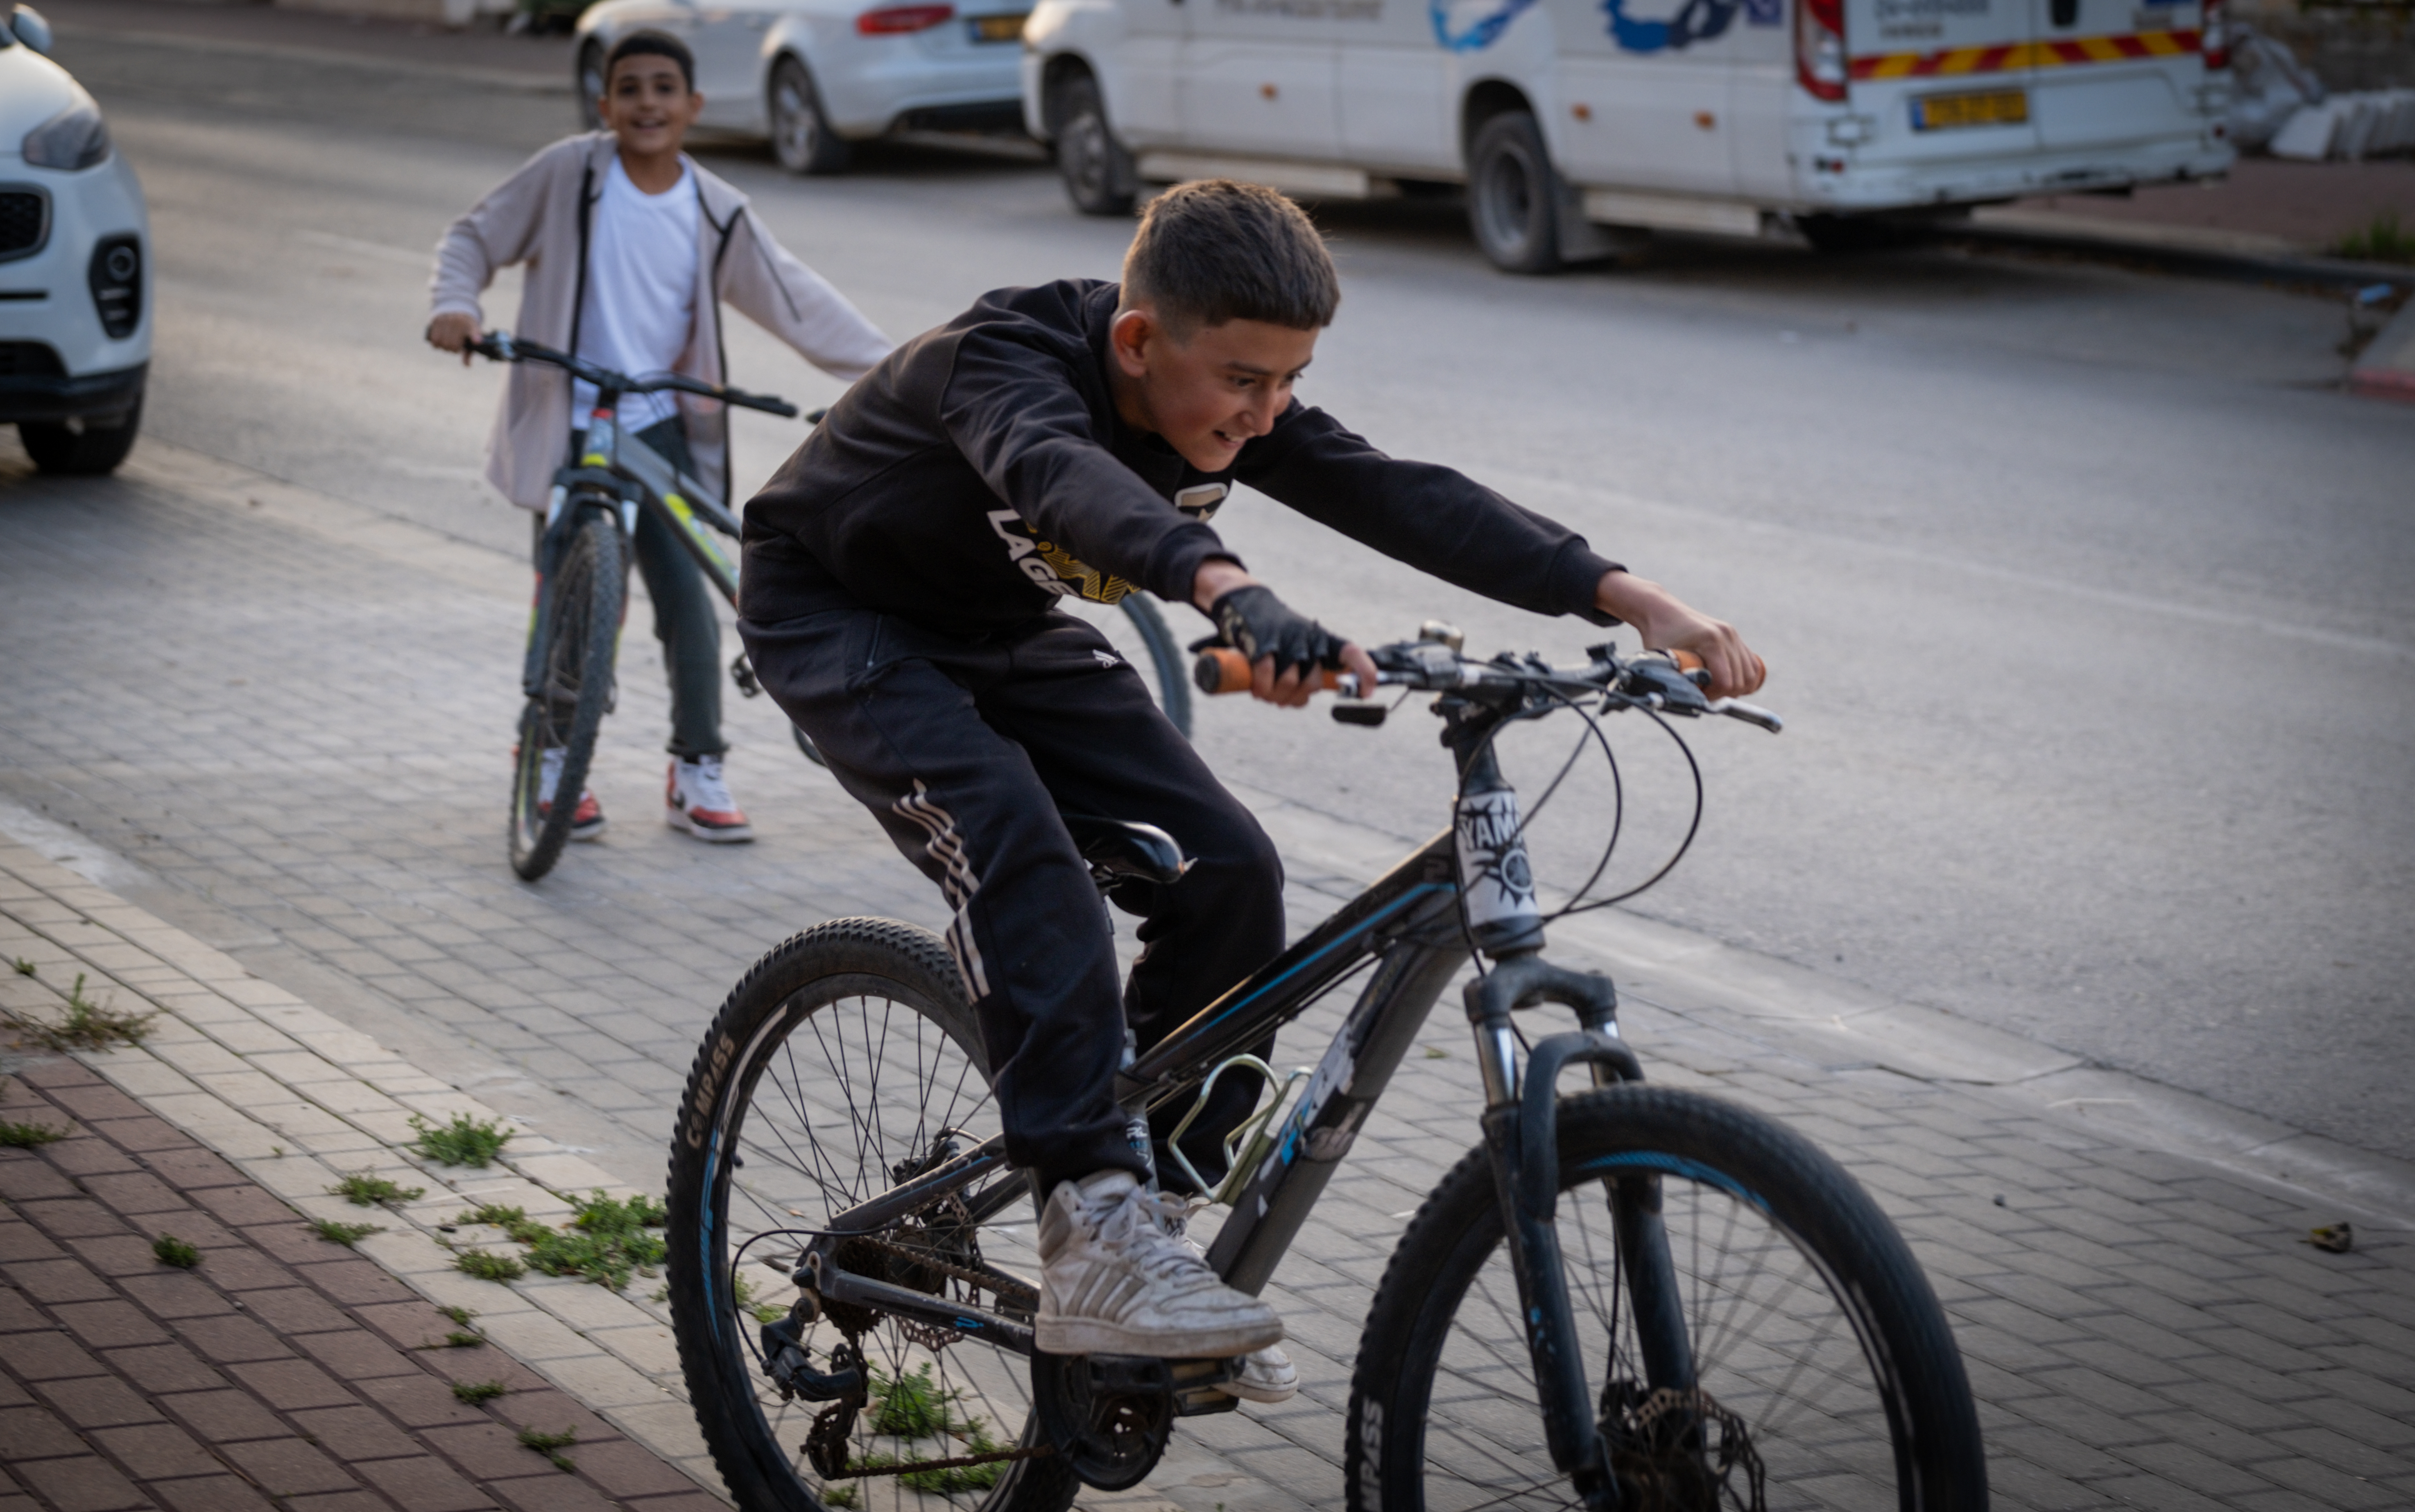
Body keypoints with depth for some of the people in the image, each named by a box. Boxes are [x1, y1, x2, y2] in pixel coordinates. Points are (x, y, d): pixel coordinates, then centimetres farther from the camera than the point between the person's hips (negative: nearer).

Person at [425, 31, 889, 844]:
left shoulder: (715, 214, 0)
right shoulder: (567, 174, -7)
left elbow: (797, 302, 2)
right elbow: (475, 238, 3)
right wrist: (453, 306, -15)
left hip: (660, 430, 2)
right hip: (567, 427, -2)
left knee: (688, 602, -5)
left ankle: (697, 773, 8)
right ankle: (552, 760, 23)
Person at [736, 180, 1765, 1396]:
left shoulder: (1235, 408, -16)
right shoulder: (1005, 363, -35)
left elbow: (1404, 501, -26)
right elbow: (1066, 479, -57)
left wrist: (1630, 598, -38)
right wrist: (1230, 592, -77)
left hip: (996, 635, 7)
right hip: (837, 617, -6)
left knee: (1225, 866, -13)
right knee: (1012, 840, -34)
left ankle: (1158, 1199, 2)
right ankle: (1095, 1243, -37)